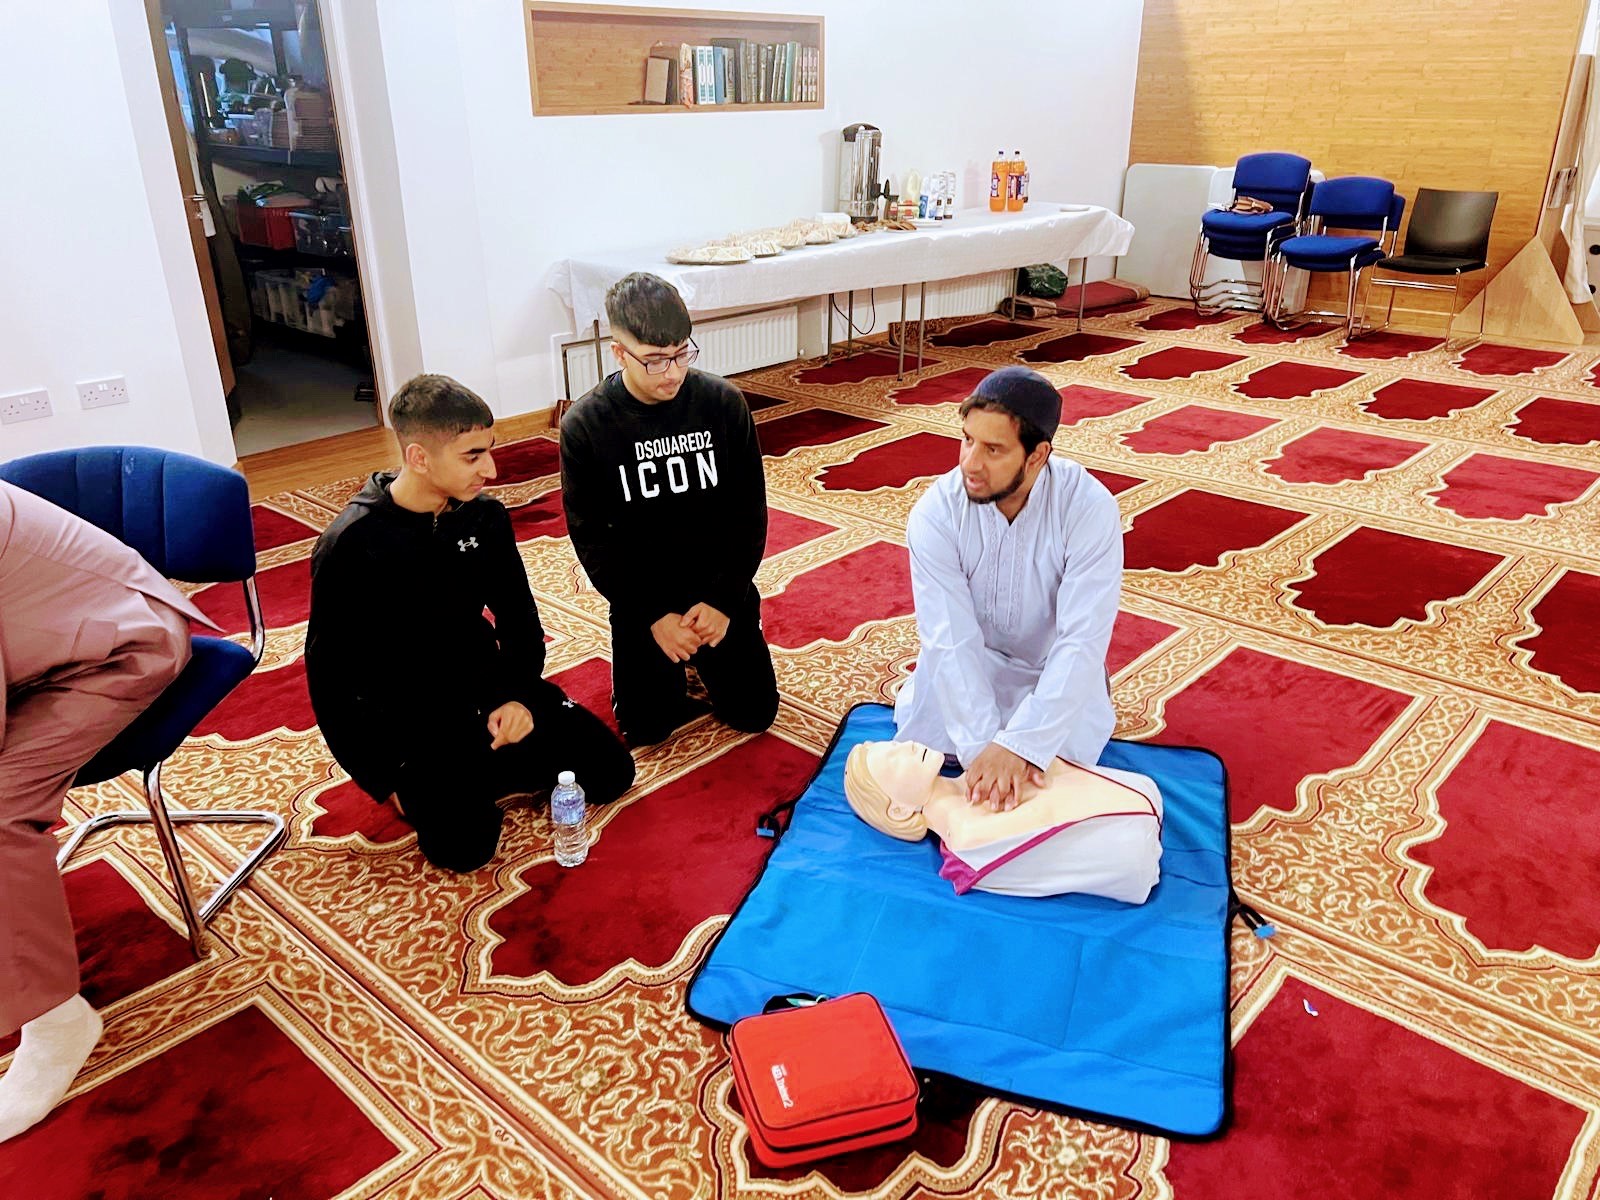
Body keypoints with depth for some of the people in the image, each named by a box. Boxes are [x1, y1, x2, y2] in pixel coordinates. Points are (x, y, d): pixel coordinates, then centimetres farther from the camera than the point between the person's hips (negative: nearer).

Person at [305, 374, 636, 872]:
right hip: (407, 714, -5)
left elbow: (519, 616, 7)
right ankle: (421, 783, 10)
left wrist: (518, 695, -9)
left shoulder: (486, 516, -4)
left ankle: (479, 766, 15)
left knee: (610, 772, -4)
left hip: (486, 685, 5)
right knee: (464, 844, -22)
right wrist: (386, 778, -10)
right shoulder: (350, 546, -18)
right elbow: (330, 673, -11)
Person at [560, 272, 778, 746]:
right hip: (642, 600, -1)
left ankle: (701, 653, 31)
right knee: (647, 728, 0)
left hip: (722, 590, 1)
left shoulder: (724, 402, -12)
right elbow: (590, 536, -10)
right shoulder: (585, 425, -14)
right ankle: (666, 659, 30)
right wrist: (653, 616, -15)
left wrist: (724, 600, -14)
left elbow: (750, 511, -7)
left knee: (754, 714, 4)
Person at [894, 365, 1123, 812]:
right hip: (969, 662, 1)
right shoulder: (935, 512, -24)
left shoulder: (1089, 508, -28)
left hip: (1052, 670, -1)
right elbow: (952, 640, -29)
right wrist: (982, 745, -39)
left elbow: (1081, 641, -32)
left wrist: (1019, 744, -41)